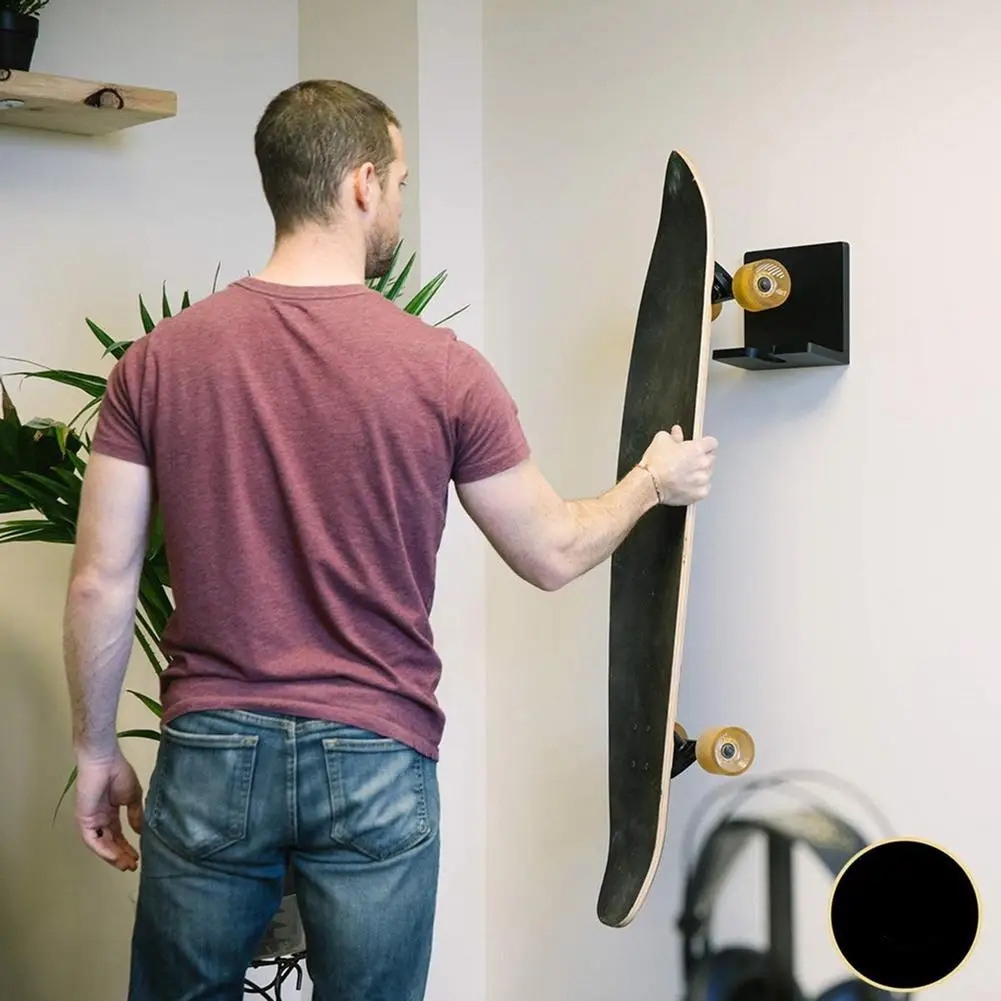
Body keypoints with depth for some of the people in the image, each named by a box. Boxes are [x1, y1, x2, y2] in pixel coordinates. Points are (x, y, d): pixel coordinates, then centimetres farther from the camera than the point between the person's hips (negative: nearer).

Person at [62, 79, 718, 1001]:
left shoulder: (160, 357, -3)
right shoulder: (445, 371, -8)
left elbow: (100, 582, -2)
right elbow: (553, 555, 2)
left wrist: (95, 749, 11)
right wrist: (653, 482, 21)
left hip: (210, 753, 2)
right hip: (377, 762, -1)